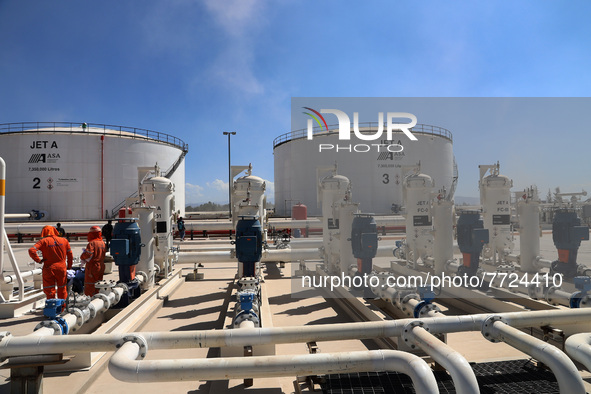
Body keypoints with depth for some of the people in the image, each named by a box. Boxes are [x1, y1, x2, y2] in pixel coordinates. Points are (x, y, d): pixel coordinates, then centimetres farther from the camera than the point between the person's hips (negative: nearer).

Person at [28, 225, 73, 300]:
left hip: (49, 269, -3)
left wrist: (38, 260, -8)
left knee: (49, 291, 6)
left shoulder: (43, 241, -4)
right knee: (62, 288, 16)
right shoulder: (64, 240, 5)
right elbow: (70, 255, 9)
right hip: (61, 268, 3)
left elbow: (31, 250, -19)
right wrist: (69, 266, 18)